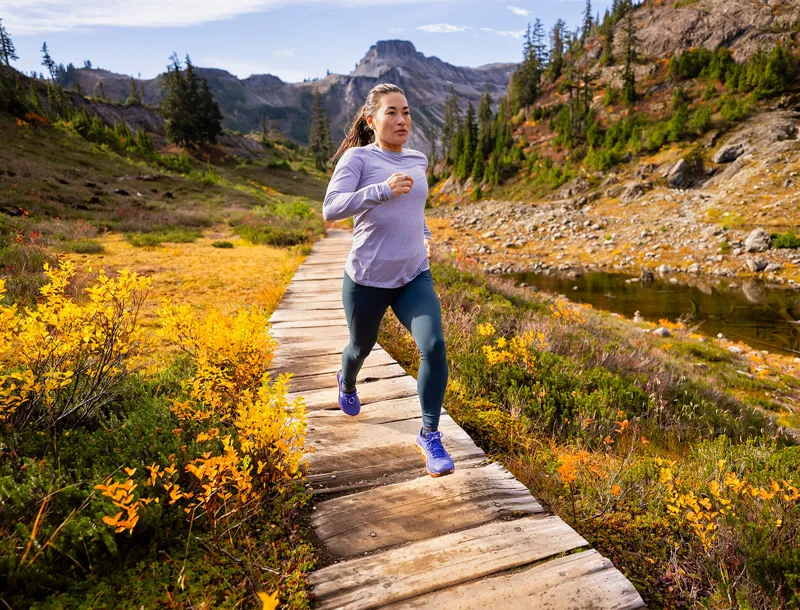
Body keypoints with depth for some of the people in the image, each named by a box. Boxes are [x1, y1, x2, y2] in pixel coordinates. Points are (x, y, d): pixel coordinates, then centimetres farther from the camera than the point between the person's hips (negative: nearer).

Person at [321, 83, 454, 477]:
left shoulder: (418, 160, 9)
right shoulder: (358, 158, -8)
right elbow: (330, 209, -21)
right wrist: (383, 190, -28)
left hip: (414, 278, 3)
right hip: (367, 280, -3)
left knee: (434, 348, -16)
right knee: (361, 347, 19)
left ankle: (429, 436, 2)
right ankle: (347, 383, 57)